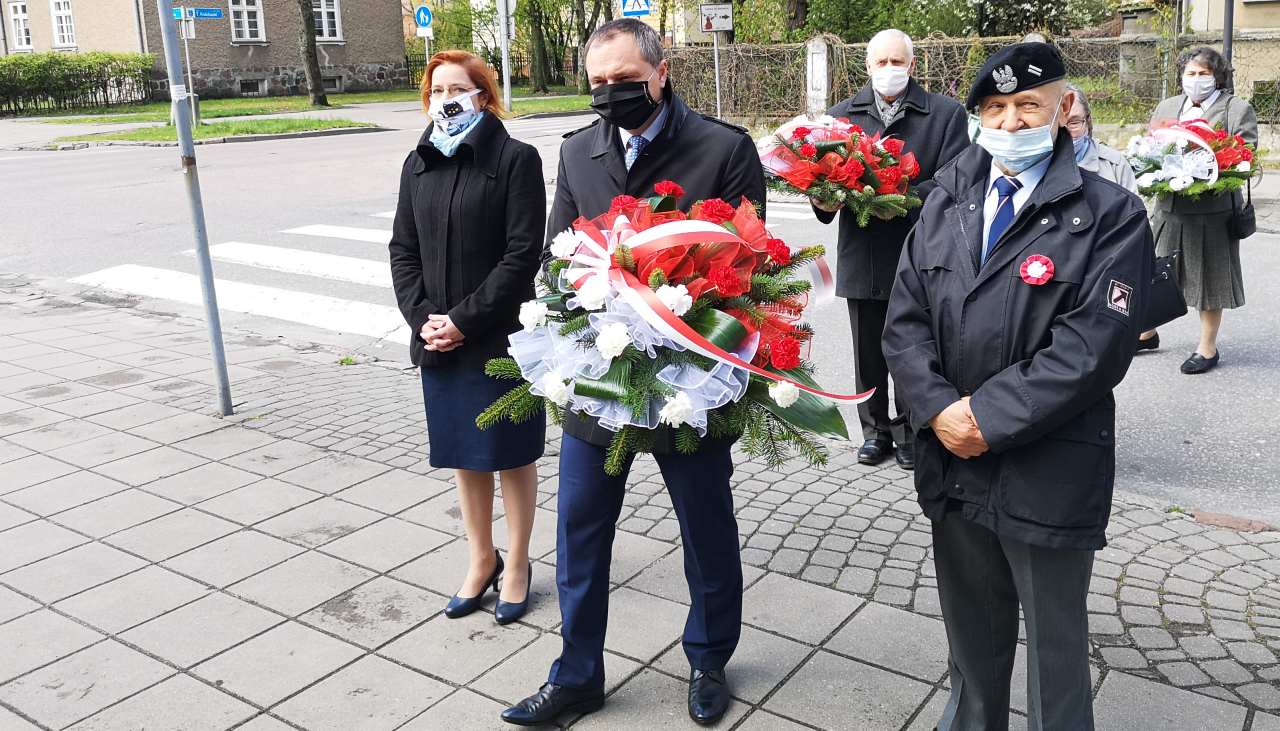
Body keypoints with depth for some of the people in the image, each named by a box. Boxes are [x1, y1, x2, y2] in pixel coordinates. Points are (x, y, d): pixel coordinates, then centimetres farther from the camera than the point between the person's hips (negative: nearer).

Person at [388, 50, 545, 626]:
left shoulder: (515, 160, -8)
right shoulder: (419, 164, 9)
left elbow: (523, 253, -13)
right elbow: (403, 250, 9)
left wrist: (465, 319, -16)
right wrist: (422, 317, -6)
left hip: (500, 337, -5)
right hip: (438, 339, 5)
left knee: (510, 455, 8)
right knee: (463, 456, 15)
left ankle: (517, 564, 25)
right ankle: (481, 559, 32)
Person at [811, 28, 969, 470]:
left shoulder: (946, 114, -1)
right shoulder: (841, 116, 8)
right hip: (862, 257, 3)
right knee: (868, 353, 13)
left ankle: (910, 431, 26)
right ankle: (875, 429, 29)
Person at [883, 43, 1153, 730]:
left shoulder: (1111, 215, -7)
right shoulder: (946, 202, 7)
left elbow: (1093, 346, -16)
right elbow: (905, 319, 2)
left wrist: (989, 415, -18)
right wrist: (940, 410, -12)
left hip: (1048, 478, -4)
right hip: (951, 462, 4)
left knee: (1055, 647, 12)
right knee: (971, 634, 21)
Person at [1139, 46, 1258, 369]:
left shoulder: (1238, 110, 1)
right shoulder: (1166, 107, 14)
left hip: (1213, 211, -4)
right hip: (1170, 209, 4)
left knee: (1211, 278, 4)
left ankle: (1208, 348, 16)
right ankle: (1147, 332, 30)